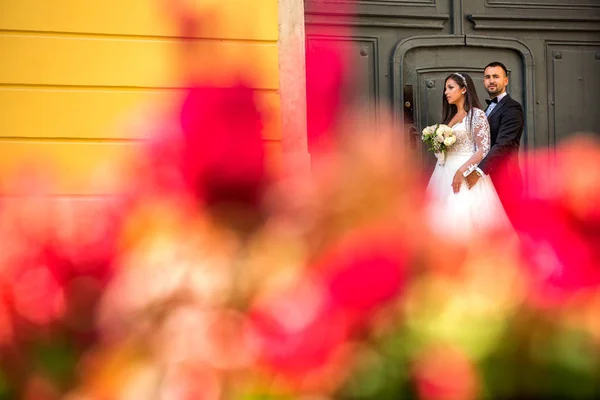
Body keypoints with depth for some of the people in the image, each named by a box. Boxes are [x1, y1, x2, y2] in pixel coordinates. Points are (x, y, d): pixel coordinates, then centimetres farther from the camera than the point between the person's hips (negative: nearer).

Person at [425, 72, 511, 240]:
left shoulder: (477, 114, -5)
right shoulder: (451, 116, 18)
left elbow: (484, 150, -13)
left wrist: (462, 171, -21)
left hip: (466, 176, -8)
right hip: (446, 174, 8)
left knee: (465, 217, -12)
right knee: (447, 218, 2)